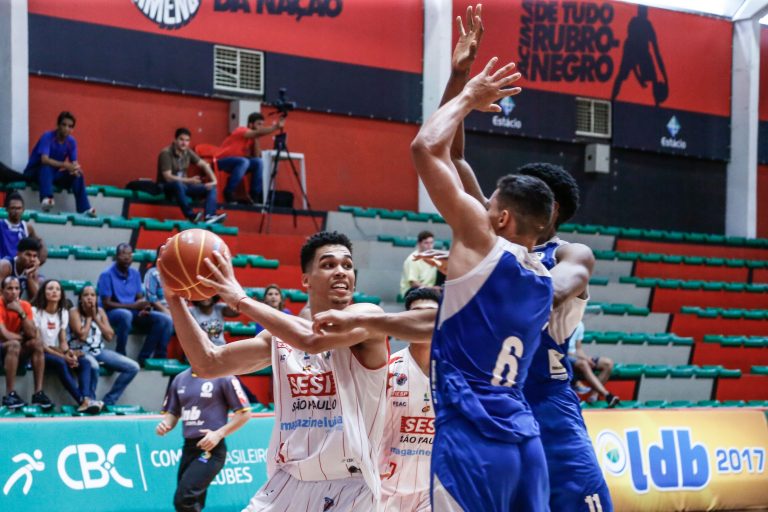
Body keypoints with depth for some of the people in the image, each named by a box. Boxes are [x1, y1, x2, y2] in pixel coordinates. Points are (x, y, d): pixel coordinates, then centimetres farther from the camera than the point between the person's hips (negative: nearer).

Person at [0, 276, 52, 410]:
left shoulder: (25, 305, -1)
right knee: (14, 344, -35)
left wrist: (21, 312, -21)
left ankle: (38, 393, -25)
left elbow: (32, 334, -12)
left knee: (37, 342, -22)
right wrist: (22, 336, -9)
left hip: (17, 353, 5)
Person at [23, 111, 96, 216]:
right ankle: (46, 199, -54)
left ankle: (85, 208, -20)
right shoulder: (47, 137, -22)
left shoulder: (71, 141, -5)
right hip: (35, 171, -5)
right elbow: (44, 160, -35)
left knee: (78, 174, -16)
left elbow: (74, 162, -7)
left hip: (54, 174, 5)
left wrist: (75, 168, -33)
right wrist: (66, 165, -44)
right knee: (47, 167, -37)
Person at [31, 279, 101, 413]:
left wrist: (68, 352, -18)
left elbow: (63, 341, 7)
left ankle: (87, 400, -44)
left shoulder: (63, 312, 10)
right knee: (60, 363, -37)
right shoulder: (35, 311, -8)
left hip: (58, 352, 6)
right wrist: (62, 356, -21)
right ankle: (82, 401, -41)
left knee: (85, 362, -21)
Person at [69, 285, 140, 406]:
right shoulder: (74, 312, -9)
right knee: (93, 365, -43)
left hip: (99, 351, 6)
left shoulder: (100, 311, 8)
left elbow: (110, 336, 0)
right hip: (81, 352, -6)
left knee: (133, 367, -6)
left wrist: (96, 317, -6)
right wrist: (89, 317, -10)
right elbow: (82, 336, -20)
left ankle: (108, 402, -2)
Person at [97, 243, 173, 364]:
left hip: (134, 313, 6)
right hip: (113, 313, -6)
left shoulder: (135, 273, 10)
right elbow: (106, 304, -15)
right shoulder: (107, 275, -10)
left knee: (165, 320, -13)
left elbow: (140, 298, 9)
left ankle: (144, 358, -10)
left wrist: (144, 307, -17)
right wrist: (133, 306, -22)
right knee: (126, 314, -42)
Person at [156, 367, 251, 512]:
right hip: (188, 447, 7)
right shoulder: (180, 379, 13)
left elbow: (244, 413, -6)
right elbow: (172, 413, 21)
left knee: (184, 499, -20)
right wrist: (164, 425, -2)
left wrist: (218, 434, -16)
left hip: (211, 449, -7)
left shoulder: (222, 377, -5)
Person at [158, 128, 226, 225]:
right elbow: (168, 177, -25)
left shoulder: (187, 152, 0)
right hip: (166, 186, -7)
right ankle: (191, 215, -41)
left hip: (183, 184, 7)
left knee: (211, 188, -10)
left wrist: (213, 180, -8)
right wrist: (189, 180, -31)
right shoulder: (166, 153, -19)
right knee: (178, 184, -42)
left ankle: (209, 216, -34)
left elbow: (204, 165, 7)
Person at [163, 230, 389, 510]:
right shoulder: (280, 337, 10)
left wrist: (241, 300, -17)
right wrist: (174, 297, 1)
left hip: (347, 486, -5)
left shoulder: (366, 315, -7)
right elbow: (207, 363, 10)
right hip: (287, 481, 5)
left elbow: (312, 340, -25)